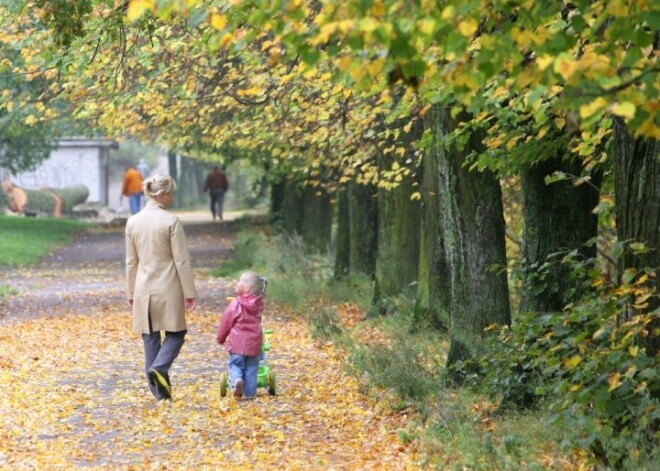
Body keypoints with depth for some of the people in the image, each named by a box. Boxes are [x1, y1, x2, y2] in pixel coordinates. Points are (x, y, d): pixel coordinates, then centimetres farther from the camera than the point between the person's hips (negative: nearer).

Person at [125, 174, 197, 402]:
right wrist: (189, 293, -4)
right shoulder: (171, 221, -12)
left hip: (143, 290, 4)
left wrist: (131, 293, 15)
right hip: (168, 289, -4)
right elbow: (182, 261, -10)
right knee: (175, 333, 10)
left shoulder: (133, 222, 2)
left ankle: (159, 391, 11)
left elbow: (131, 262, 8)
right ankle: (160, 368, -16)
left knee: (150, 338, 10)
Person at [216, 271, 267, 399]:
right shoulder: (258, 304, 3)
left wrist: (220, 338, 15)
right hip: (254, 342, 3)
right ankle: (249, 392, 7)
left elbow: (226, 323, -2)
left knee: (235, 364, 7)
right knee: (251, 368, 9)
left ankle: (237, 379, -21)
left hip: (237, 342, -3)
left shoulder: (235, 305, -11)